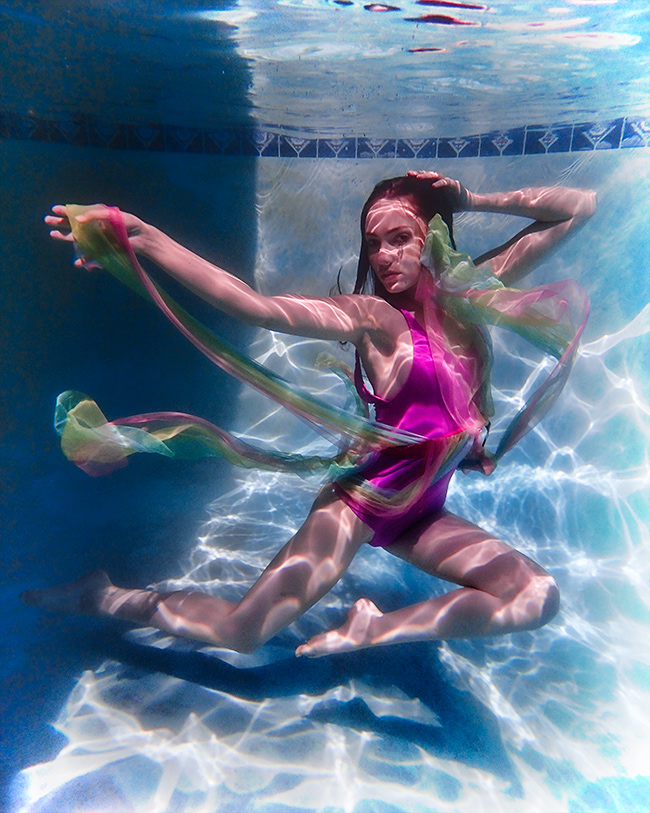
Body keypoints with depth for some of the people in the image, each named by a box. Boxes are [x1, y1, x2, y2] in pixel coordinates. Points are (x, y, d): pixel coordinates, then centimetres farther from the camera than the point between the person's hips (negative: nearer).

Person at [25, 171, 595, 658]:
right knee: (242, 632, -10)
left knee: (539, 598, -12)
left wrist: (469, 201, -3)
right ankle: (108, 598, 16)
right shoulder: (372, 317, -13)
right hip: (362, 497, -5)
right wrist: (143, 238, -34)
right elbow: (255, 306, -27)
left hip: (424, 512, 6)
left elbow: (579, 208, 8)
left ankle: (369, 631, -4)